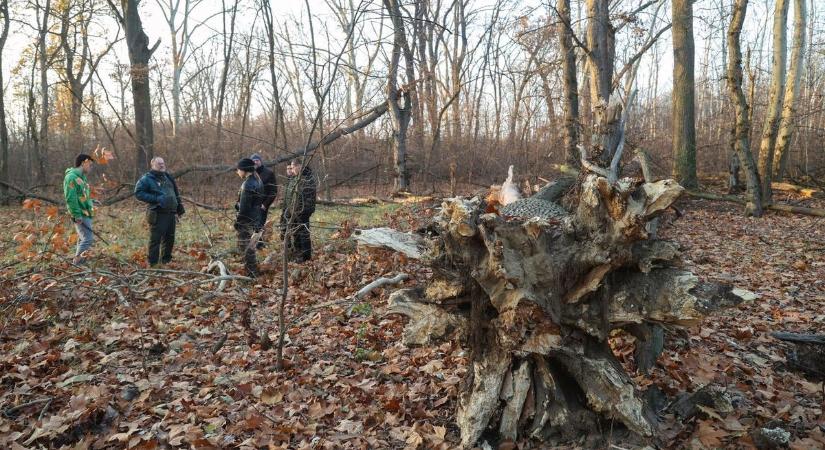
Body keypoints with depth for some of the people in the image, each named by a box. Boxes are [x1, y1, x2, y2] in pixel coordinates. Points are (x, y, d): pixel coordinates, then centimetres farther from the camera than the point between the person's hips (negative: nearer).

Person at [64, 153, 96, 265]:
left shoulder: (82, 177, 16)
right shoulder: (71, 177, -14)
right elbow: (70, 198, -19)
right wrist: (77, 215, -21)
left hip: (86, 214, 10)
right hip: (80, 215, -10)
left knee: (83, 238, 16)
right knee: (88, 238, -11)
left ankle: (79, 260, 25)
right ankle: (77, 261, -2)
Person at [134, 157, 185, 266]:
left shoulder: (167, 177, 18)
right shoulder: (146, 178, -4)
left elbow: (176, 193, 25)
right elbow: (138, 193, -12)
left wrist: (180, 207, 19)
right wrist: (156, 198, -18)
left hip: (171, 214, 7)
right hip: (158, 215, -7)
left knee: (170, 238, 13)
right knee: (155, 239, -6)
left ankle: (166, 261, 27)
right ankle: (153, 264, 1)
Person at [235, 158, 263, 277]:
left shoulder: (248, 184, -21)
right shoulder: (256, 180, 9)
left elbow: (244, 206, -22)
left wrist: (238, 221, -14)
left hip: (246, 221, -10)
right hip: (255, 219, 10)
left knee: (245, 247, -1)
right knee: (249, 246, 22)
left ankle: (251, 274, 5)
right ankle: (253, 271, 34)